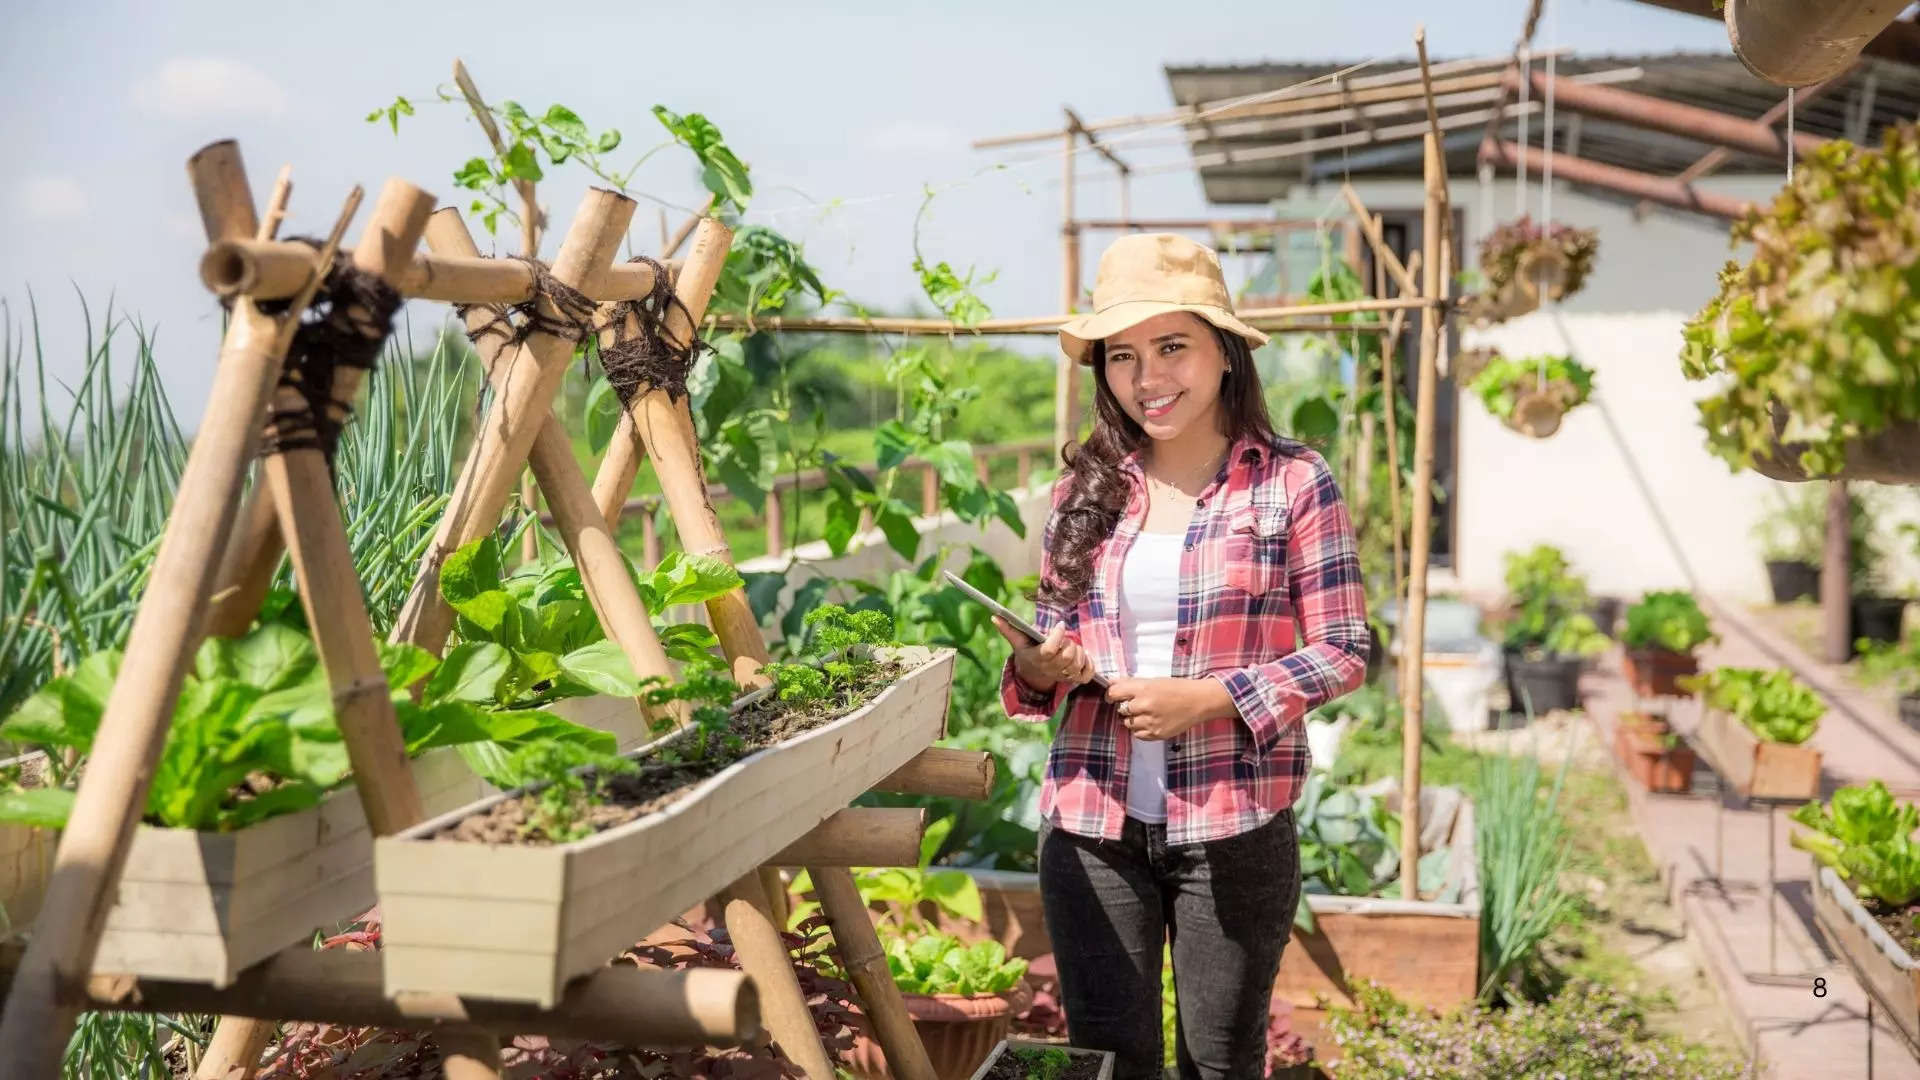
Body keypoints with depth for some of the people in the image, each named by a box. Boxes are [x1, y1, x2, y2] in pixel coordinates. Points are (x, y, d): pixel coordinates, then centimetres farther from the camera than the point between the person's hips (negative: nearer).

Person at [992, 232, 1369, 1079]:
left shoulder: (1292, 482, -5)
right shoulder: (1083, 490, 5)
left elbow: (1342, 652, -6)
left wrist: (1211, 699, -17)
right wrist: (1037, 670, -11)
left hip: (1233, 826, -3)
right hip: (1091, 823, 3)